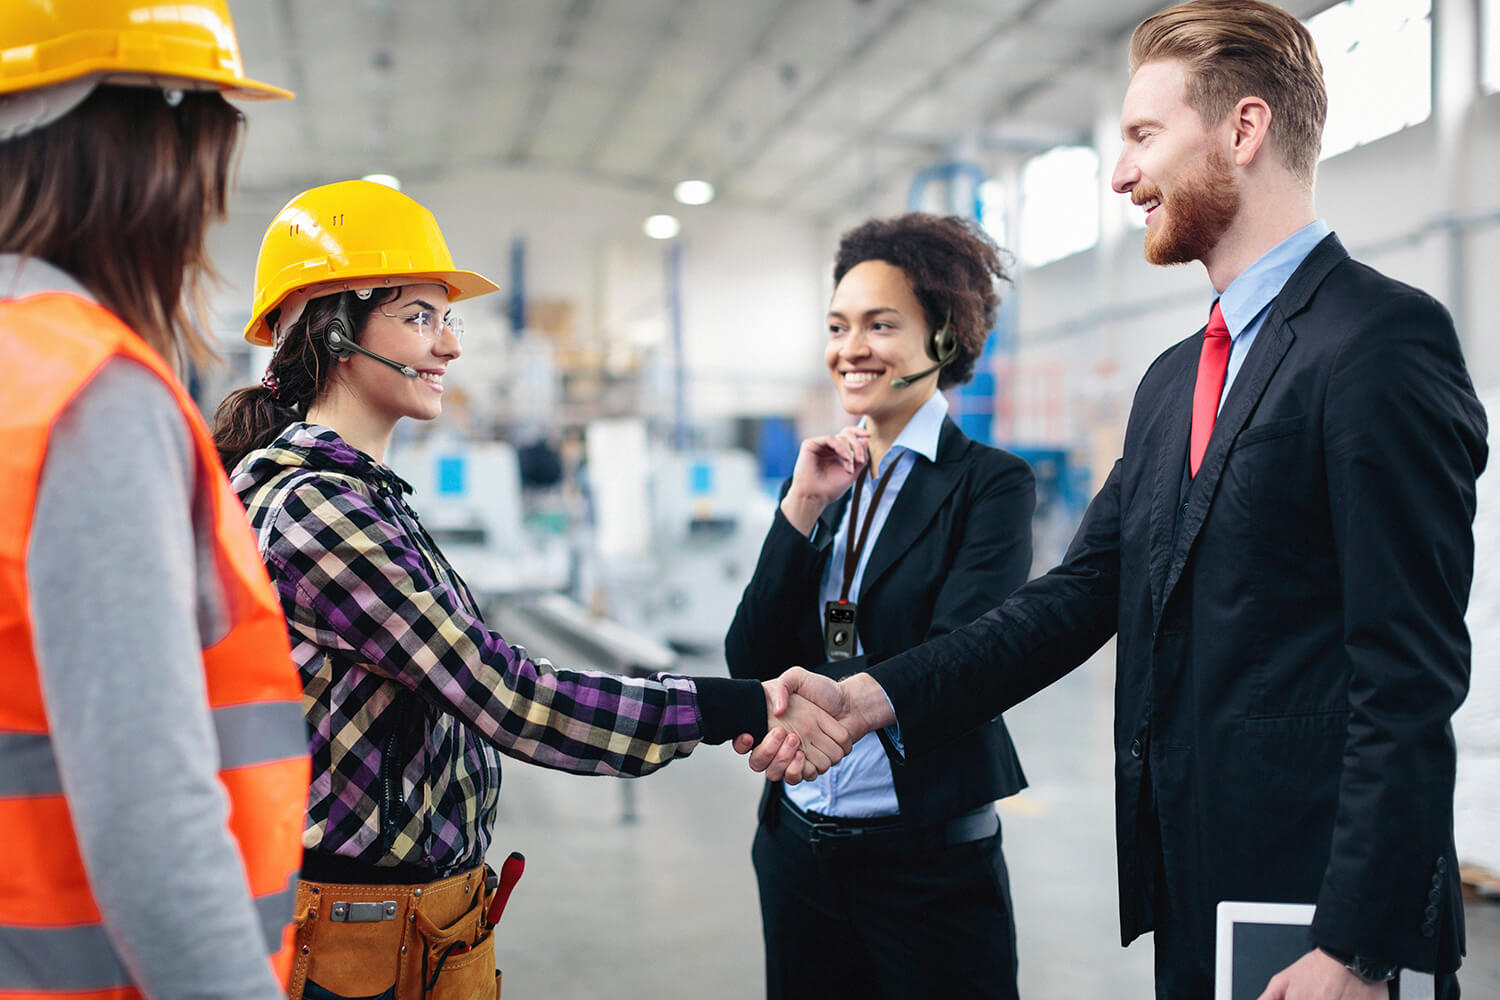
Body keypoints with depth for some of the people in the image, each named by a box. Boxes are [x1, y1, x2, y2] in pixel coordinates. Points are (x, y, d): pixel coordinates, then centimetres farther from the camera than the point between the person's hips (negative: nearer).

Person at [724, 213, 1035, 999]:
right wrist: (801, 510, -9)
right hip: (797, 844, 5)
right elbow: (750, 663, -1)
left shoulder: (990, 484, -7)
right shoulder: (821, 482, 7)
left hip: (930, 864, -5)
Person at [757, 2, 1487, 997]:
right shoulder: (1173, 381, 15)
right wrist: (875, 696, -3)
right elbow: (1083, 592, 8)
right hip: (1193, 906, 8)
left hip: (1321, 913, -8)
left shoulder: (1384, 338, -13)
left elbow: (1411, 671, -17)